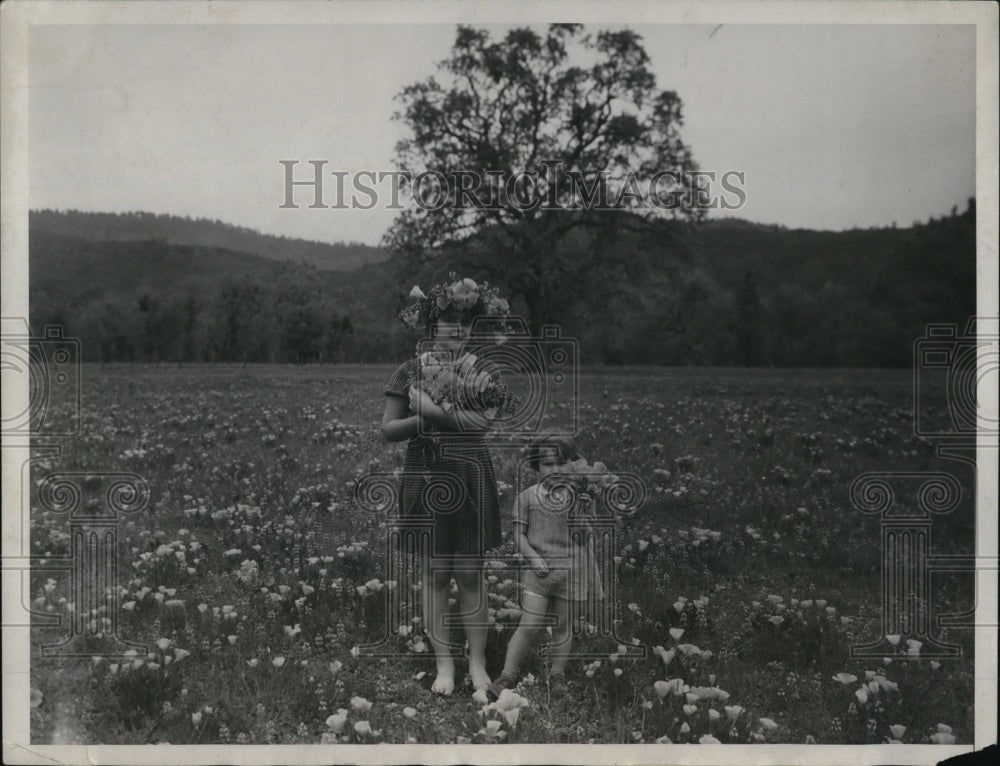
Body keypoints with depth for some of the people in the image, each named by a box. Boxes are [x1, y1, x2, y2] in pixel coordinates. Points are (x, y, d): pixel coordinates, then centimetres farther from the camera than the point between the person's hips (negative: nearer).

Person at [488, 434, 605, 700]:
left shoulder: (580, 496, 6)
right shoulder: (527, 497, 2)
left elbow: (586, 539, 11)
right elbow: (519, 533, 2)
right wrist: (533, 558, -10)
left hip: (571, 570, 2)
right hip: (538, 570, -2)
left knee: (563, 626, 11)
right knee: (529, 625, -6)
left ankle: (557, 675, 25)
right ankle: (507, 676, 3)